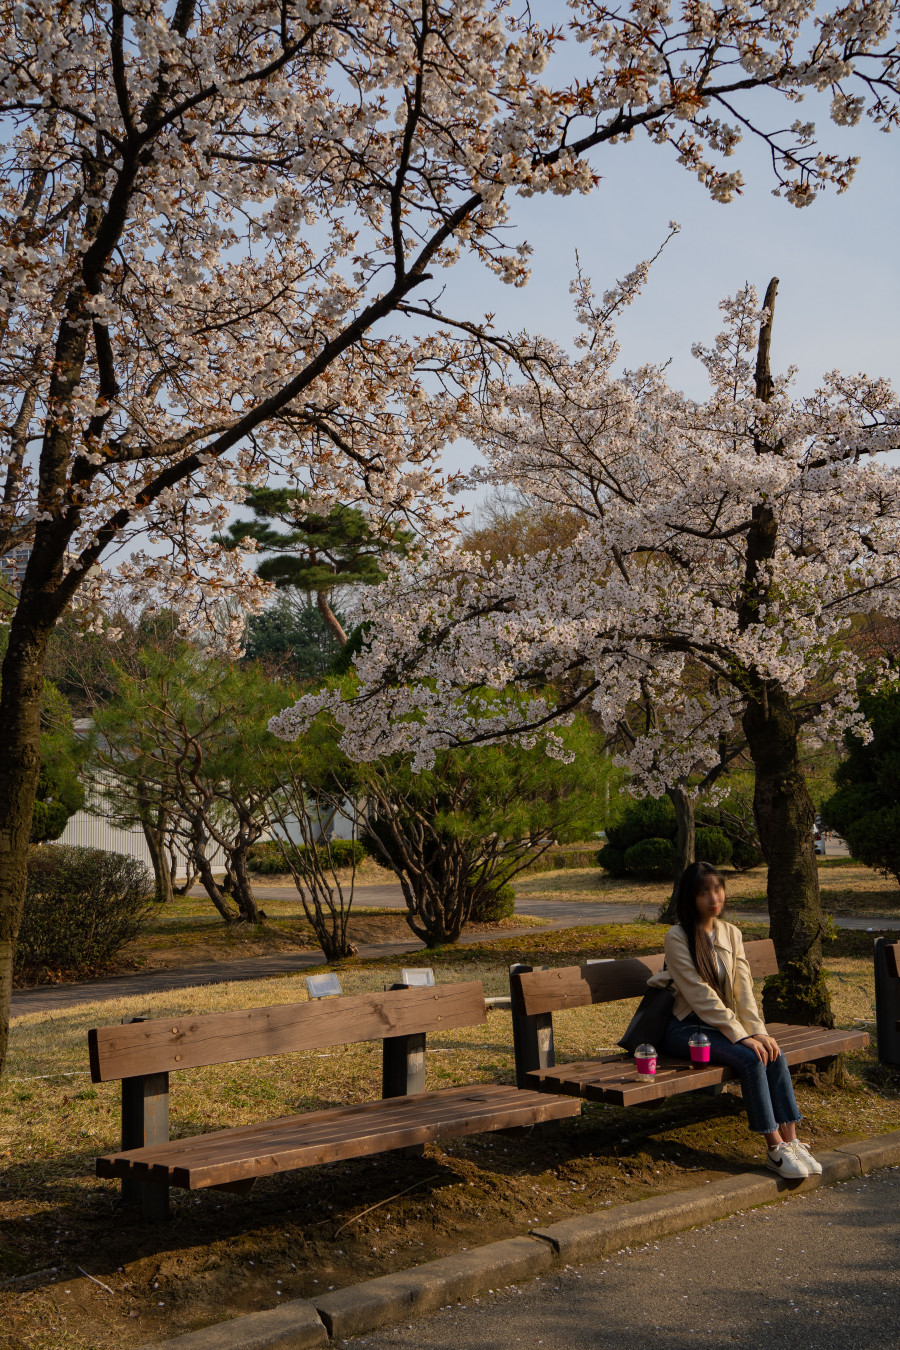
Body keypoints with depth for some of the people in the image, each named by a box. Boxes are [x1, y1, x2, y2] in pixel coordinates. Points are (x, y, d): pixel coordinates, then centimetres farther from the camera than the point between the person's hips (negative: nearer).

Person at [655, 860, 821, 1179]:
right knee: (749, 1059, -27)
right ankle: (775, 1149, -21)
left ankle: (791, 1141, -19)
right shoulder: (678, 937, -12)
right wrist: (740, 1036, -21)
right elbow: (700, 995, -17)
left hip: (723, 1022, 6)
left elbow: (743, 989, 2)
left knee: (773, 1053, -21)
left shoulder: (731, 934, 8)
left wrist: (758, 1031, -13)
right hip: (686, 1028, -6)